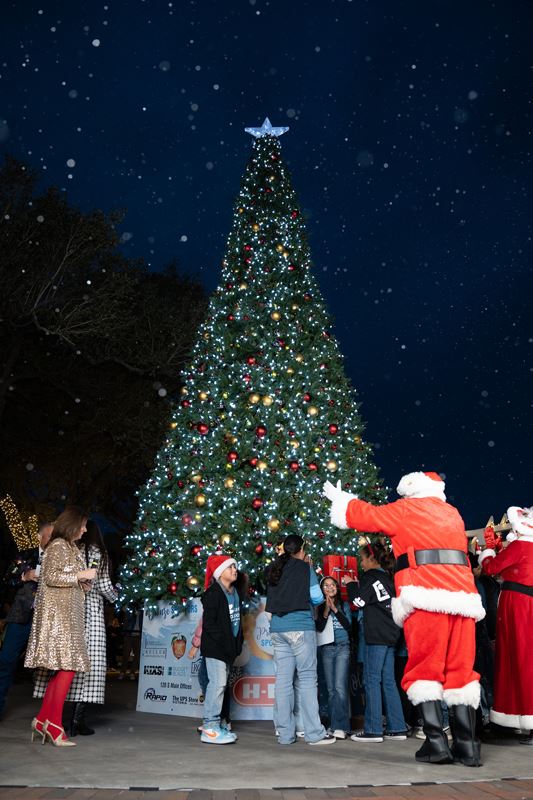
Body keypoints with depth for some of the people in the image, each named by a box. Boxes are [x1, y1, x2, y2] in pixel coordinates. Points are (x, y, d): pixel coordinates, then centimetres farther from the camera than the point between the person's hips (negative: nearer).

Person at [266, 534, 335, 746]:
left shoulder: (275, 570, 13)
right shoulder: (304, 568, -2)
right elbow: (317, 598, 0)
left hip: (277, 628, 5)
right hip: (300, 627, -5)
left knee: (283, 679, 5)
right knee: (307, 678, -3)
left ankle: (285, 733, 7)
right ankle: (314, 733, -3)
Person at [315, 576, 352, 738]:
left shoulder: (344, 605, 9)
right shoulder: (319, 607, 10)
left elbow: (348, 625, -2)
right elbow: (319, 627, -1)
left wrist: (335, 609, -8)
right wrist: (326, 610, -11)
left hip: (342, 647, -2)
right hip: (326, 648, 2)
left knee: (340, 687, -13)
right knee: (331, 689, 3)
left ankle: (340, 726, -15)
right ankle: (333, 725, 9)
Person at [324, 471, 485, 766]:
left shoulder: (407, 509, 7)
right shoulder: (452, 513, 23)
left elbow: (367, 516, 14)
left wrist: (340, 499, 30)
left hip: (425, 598, -5)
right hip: (462, 596, 5)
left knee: (424, 669, -1)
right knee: (460, 670, 7)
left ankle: (436, 743, -9)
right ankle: (467, 746, 4)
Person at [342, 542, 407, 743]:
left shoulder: (371, 576, -7)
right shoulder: (387, 577, 17)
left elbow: (359, 601, -11)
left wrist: (351, 584, 5)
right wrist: (356, 585, 19)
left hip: (376, 636, -8)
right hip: (390, 635, 8)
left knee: (372, 680, -6)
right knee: (388, 681, 10)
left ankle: (373, 729, -6)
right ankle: (397, 728, 10)